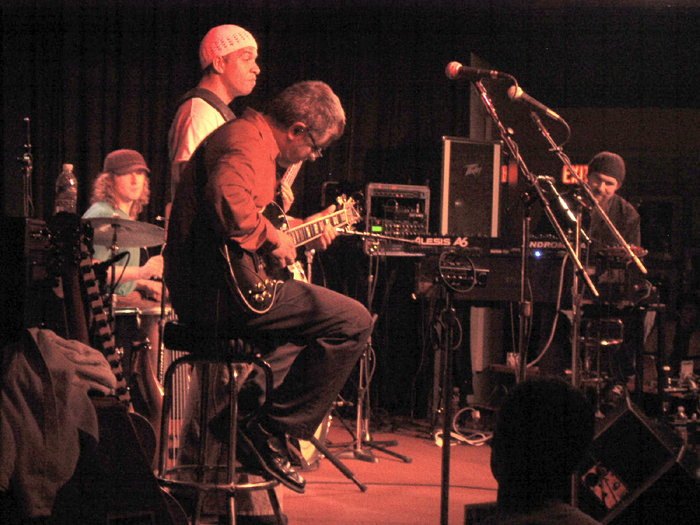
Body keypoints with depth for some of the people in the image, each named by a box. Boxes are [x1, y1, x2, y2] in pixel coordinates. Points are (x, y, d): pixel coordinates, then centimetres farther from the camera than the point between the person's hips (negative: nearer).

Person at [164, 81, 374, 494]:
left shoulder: (251, 137, 21)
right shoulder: (248, 143, -15)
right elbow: (227, 201, -36)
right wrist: (272, 239, -22)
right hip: (219, 291, -12)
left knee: (313, 311, 34)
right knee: (353, 322, -14)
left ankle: (244, 409, 26)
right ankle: (272, 433, -10)